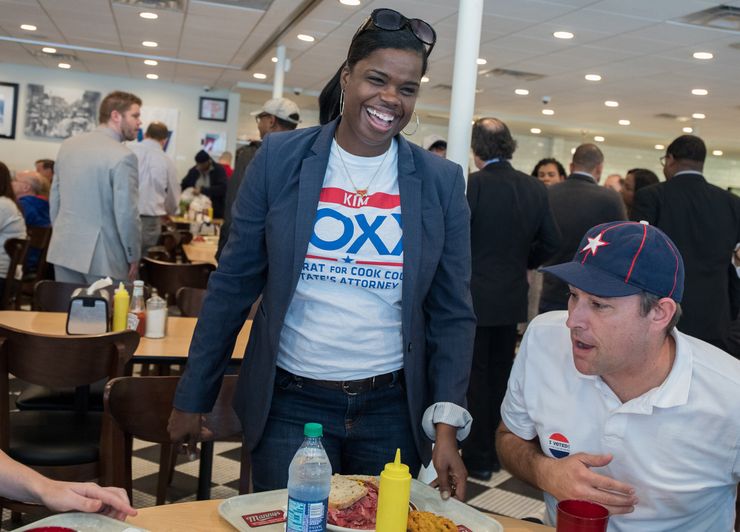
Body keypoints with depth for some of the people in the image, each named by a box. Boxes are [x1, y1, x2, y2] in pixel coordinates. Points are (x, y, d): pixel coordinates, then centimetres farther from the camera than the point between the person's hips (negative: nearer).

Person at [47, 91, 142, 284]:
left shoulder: (68, 144, 7)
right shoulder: (123, 156, -16)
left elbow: (55, 197, 14)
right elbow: (126, 213, -17)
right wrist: (133, 257, -5)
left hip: (64, 248, 7)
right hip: (102, 255, -7)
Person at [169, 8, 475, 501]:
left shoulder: (442, 181, -2)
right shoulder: (281, 158, -5)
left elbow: (453, 313, -1)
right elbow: (232, 286, -1)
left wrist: (446, 426, -9)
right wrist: (192, 399, 2)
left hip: (394, 408, 2)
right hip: (291, 403, -1)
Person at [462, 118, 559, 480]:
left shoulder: (472, 184, -16)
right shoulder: (535, 188, 1)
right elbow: (551, 241, 5)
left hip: (475, 296, -5)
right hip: (512, 297, 6)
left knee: (474, 377, 5)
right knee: (501, 374, 17)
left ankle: (478, 458, 12)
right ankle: (498, 450, 28)